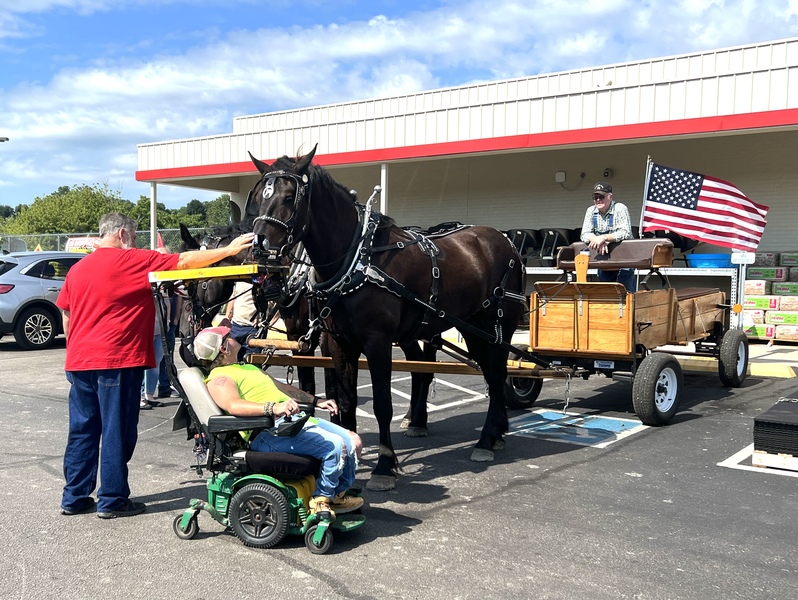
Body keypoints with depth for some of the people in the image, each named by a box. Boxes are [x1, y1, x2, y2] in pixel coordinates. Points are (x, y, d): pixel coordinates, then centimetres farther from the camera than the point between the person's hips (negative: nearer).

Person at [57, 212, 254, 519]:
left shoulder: (77, 269, 14)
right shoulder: (132, 260, -6)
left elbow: (67, 315, 19)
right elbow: (184, 261, -8)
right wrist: (228, 250, -3)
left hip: (78, 362, 7)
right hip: (116, 361, -7)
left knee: (82, 431, 14)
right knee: (117, 433, 2)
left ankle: (74, 497, 20)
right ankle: (112, 500, 8)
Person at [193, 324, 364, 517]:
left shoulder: (247, 368, 27)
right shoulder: (219, 378, -5)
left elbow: (281, 387, 35)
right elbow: (233, 406, -26)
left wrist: (317, 401, 33)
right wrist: (274, 408, -39)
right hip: (269, 434, -10)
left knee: (353, 441, 1)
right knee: (335, 446, -24)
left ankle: (337, 495, 19)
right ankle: (320, 499, -2)